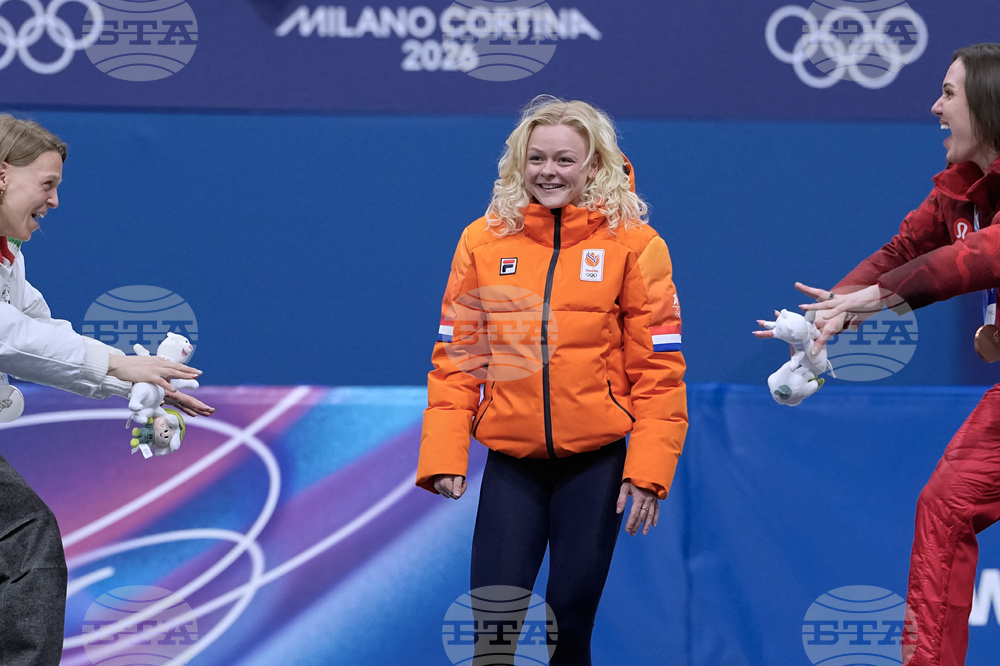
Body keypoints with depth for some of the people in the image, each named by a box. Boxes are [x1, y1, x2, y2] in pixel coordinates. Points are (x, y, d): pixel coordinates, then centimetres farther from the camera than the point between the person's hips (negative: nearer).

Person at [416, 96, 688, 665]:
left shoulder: (633, 245, -2)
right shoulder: (485, 242, 4)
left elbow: (657, 367, -3)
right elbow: (455, 357, 6)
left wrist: (648, 469, -9)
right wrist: (443, 457, -3)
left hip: (596, 463, -1)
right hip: (511, 463, 1)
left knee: (571, 615, 2)